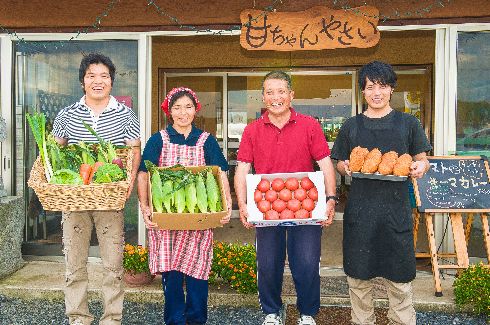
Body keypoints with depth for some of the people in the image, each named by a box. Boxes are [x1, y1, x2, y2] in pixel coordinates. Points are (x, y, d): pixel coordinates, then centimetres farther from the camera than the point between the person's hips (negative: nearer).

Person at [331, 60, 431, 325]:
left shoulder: (408, 123, 6)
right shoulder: (351, 126, 7)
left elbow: (422, 160, 10)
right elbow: (340, 165, 13)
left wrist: (420, 166, -12)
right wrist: (345, 167, -10)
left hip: (396, 209, -1)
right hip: (360, 210, 1)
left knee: (398, 276, 6)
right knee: (358, 275, 8)